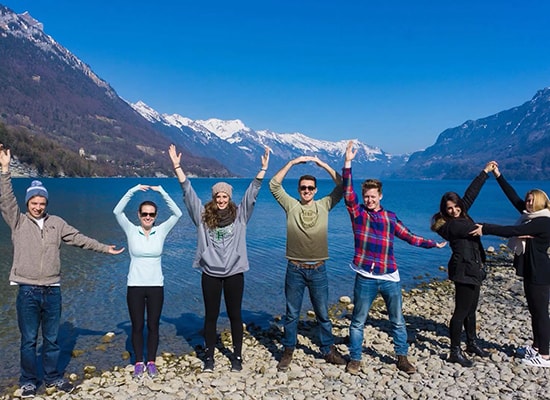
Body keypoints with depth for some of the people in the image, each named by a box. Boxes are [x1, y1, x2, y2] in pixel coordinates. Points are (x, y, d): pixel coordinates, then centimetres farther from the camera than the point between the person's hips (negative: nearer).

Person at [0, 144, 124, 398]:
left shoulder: (56, 223, 8)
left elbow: (79, 239, 10)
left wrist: (105, 248, 9)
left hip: (52, 291, 2)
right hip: (28, 291, -2)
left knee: (52, 339, 13)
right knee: (28, 340, 8)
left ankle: (53, 377, 28)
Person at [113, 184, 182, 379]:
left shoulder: (161, 231, -1)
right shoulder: (131, 231, -2)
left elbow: (177, 214, -11)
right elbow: (117, 211, -14)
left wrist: (162, 192, -17)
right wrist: (133, 190, -21)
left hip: (156, 286, 1)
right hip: (135, 286, 0)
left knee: (153, 326, 10)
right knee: (137, 326, 9)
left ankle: (151, 362, 25)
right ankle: (139, 363, 24)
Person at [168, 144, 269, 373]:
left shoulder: (240, 215, 1)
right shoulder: (203, 215, 1)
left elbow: (252, 192, -6)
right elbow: (188, 191, -3)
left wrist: (263, 169, -14)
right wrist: (177, 166, -9)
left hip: (234, 273, 0)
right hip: (210, 273, 0)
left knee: (235, 315, 10)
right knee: (211, 316, 10)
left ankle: (237, 356, 24)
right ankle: (209, 357, 24)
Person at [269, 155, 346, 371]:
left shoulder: (324, 205, 2)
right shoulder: (291, 205, -1)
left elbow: (341, 186, -2)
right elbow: (274, 185, -7)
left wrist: (323, 164, -6)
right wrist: (292, 162, -10)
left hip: (318, 270, 1)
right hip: (295, 269, -1)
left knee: (323, 314, 14)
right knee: (291, 314, 12)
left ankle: (328, 350, 30)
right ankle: (288, 352, 27)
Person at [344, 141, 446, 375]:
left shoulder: (390, 217, 8)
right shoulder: (357, 213, 0)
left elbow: (409, 237, 16)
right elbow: (348, 192, -13)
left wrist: (433, 244, 17)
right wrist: (348, 163, -21)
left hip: (390, 277, 3)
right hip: (366, 278, -3)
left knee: (398, 321, 14)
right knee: (358, 321, 7)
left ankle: (402, 358, 30)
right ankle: (355, 359, 22)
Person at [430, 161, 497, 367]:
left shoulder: (461, 216, 7)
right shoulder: (451, 225, -18)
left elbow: (471, 193, 14)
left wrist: (485, 172, 18)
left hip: (473, 269, 10)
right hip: (464, 270, -10)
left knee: (471, 308, 20)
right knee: (461, 311, -3)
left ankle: (472, 343, 35)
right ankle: (455, 352, 7)